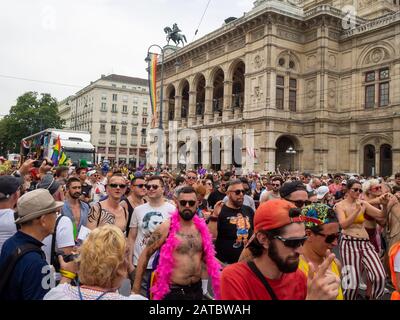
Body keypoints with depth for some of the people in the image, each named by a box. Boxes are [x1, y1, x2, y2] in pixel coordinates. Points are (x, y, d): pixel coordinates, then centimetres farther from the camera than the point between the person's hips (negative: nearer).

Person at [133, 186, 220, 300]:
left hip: (197, 289, 5)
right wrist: (136, 285, -7)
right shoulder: (166, 227, -12)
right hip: (173, 291, -4)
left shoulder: (202, 227, 2)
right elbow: (146, 254, -7)